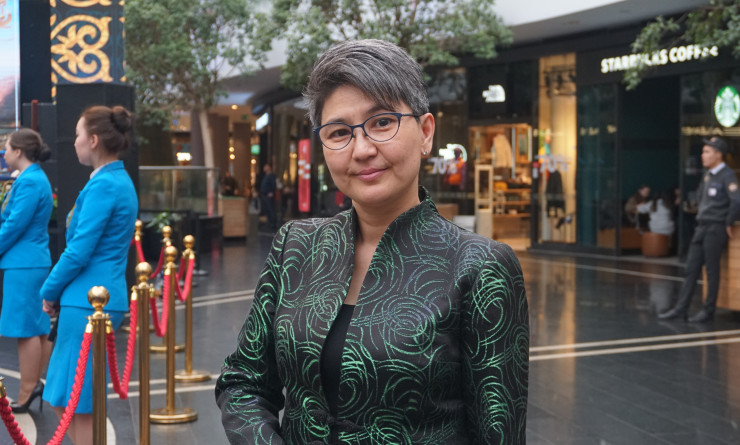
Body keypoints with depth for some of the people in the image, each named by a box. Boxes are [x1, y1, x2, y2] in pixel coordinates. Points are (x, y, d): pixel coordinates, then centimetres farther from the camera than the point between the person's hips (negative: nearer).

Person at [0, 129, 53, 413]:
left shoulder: (29, 181, -16)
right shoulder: (33, 178, 16)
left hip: (24, 265, -10)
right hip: (31, 262, 10)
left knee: (27, 330, -5)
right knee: (37, 329, 12)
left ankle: (26, 395, -1)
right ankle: (36, 385, 19)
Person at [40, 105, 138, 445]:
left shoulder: (102, 185, -15)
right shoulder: (120, 181, 15)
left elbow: (79, 251, -17)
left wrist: (50, 291, -3)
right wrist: (59, 290, 15)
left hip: (88, 302, -10)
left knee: (78, 406, -1)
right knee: (65, 402, 16)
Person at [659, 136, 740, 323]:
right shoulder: (708, 174, 13)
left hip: (715, 229, -8)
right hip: (701, 227, 8)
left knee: (712, 271, -1)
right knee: (691, 269, 7)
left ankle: (708, 310, 7)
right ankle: (681, 308, 9)